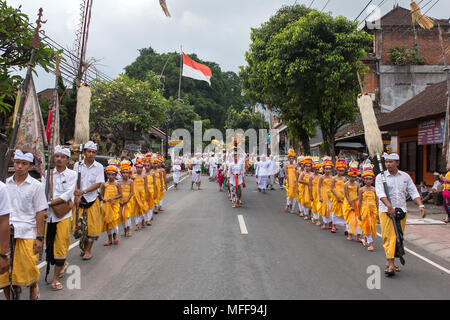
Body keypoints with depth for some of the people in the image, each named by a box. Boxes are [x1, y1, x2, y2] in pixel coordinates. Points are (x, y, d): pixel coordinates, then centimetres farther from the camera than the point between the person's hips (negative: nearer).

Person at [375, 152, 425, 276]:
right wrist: (389, 206, -29)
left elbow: (413, 192, 8)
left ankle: (389, 262, 19)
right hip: (386, 211, -4)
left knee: (398, 237, 6)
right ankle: (391, 264, -11)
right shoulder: (380, 177, -1)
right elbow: (380, 193, -15)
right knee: (389, 237, -10)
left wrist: (421, 205, -8)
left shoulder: (405, 176, 11)